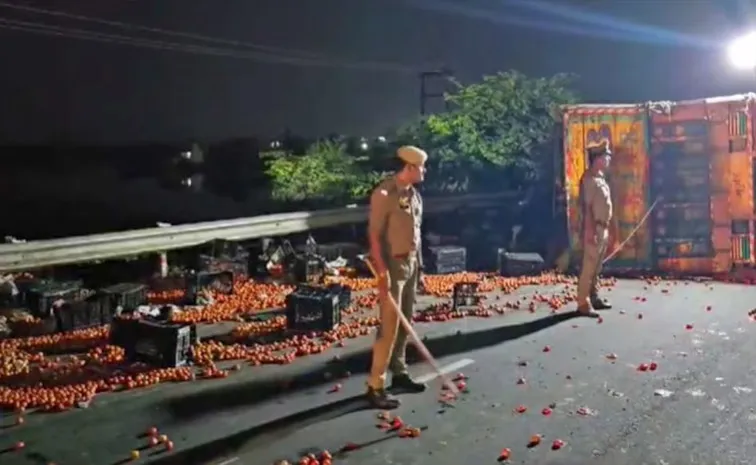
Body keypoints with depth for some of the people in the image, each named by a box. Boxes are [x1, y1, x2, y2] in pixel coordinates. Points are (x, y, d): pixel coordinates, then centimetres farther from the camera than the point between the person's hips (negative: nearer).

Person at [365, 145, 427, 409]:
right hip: (393, 265, -9)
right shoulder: (384, 194, -16)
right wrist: (382, 273, -23)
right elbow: (374, 235, -18)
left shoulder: (414, 194, 10)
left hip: (411, 263, 9)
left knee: (406, 323, 14)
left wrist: (419, 263, 15)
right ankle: (375, 387, -3)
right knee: (389, 326, -9)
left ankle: (399, 374, 26)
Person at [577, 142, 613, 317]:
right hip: (594, 228, -10)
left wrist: (605, 229, 19)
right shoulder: (589, 178, -14)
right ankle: (583, 303, -7)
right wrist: (590, 231, -22)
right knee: (588, 267, -8)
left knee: (596, 267, 14)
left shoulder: (600, 178, 15)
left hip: (603, 228, 10)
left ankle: (594, 298, 22)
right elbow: (587, 207, -19)